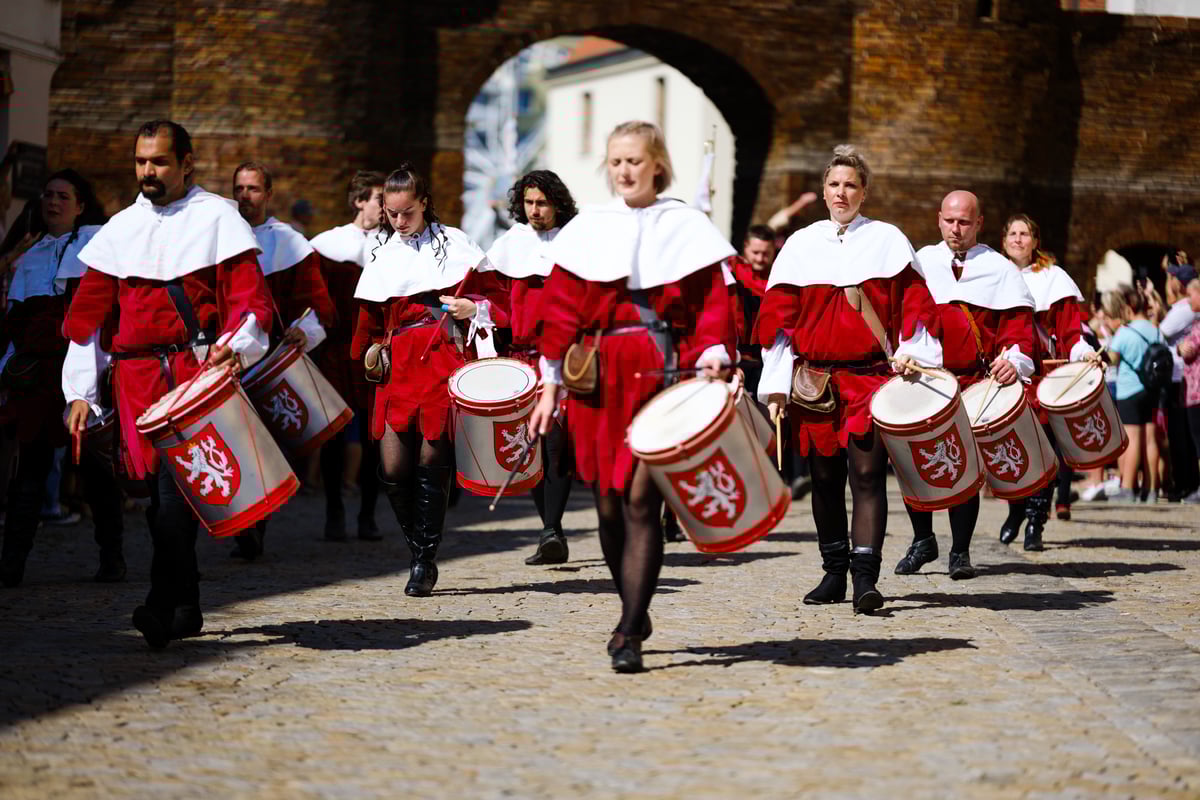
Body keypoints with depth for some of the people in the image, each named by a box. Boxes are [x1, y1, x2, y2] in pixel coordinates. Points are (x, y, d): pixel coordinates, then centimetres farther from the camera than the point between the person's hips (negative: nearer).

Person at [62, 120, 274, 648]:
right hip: (136, 376, 4)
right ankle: (185, 607, 12)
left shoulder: (217, 217, 4)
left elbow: (250, 295, -3)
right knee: (157, 488, 2)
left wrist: (236, 346, -22)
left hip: (200, 370, -4)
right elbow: (87, 315, 17)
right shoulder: (120, 229, 17)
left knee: (177, 483, -17)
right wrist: (81, 392, 11)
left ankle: (163, 605, -22)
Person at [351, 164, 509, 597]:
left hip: (445, 361, -4)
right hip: (399, 363, 4)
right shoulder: (382, 254, 15)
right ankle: (418, 547, 17)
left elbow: (498, 297, 4)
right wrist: (373, 348, 14)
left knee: (432, 461, -5)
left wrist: (475, 309, -13)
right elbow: (371, 317, 25)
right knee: (393, 468, -5)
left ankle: (426, 561, 6)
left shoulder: (454, 244, 3)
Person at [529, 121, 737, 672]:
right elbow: (561, 311, 11)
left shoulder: (686, 227, 6)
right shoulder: (587, 230, 11)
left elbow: (712, 302, 3)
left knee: (639, 501, -11)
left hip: (662, 376, -3)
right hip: (599, 378, 3)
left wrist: (712, 359, -13)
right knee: (608, 504, 6)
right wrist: (550, 387, 8)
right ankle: (635, 613, 27)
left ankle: (629, 635, -10)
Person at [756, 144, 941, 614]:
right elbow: (778, 316, 9)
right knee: (825, 478, 8)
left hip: (872, 378, -3)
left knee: (867, 474, -12)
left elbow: (915, 303, 5)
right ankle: (834, 574, 19)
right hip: (815, 380, 3)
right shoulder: (801, 245, 11)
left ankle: (865, 578, -16)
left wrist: (911, 352, -9)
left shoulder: (887, 240, 6)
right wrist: (776, 384, 3)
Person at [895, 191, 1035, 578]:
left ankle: (960, 551, 9)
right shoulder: (920, 262, 13)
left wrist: (1015, 357, -19)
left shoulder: (999, 269, 7)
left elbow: (1017, 321, 0)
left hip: (974, 384, -2)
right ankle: (923, 540, 17)